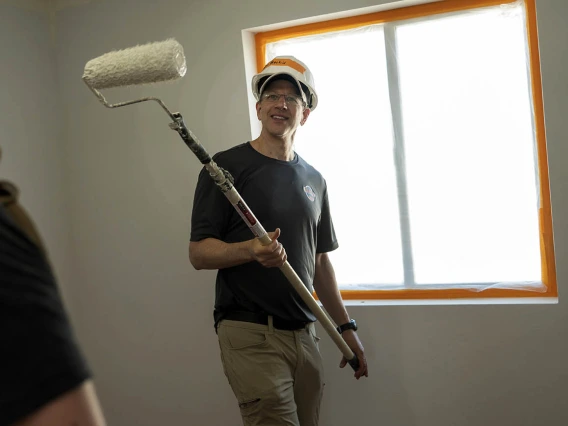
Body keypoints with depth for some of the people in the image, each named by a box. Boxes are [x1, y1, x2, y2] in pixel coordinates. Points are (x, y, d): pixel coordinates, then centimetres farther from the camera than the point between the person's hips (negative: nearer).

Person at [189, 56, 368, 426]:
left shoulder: (314, 180, 14)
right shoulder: (227, 166, -3)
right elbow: (198, 252, -7)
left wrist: (346, 327, 17)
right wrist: (251, 250, -26)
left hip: (305, 335, 6)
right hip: (250, 334, -5)